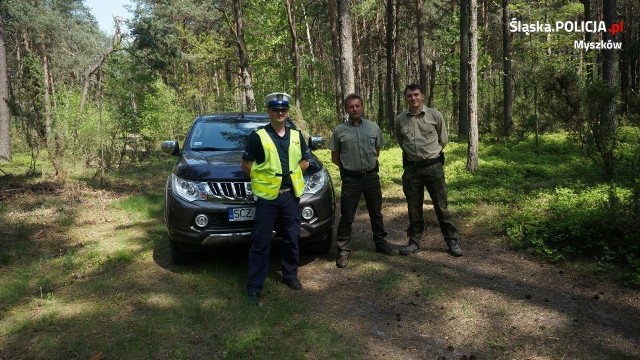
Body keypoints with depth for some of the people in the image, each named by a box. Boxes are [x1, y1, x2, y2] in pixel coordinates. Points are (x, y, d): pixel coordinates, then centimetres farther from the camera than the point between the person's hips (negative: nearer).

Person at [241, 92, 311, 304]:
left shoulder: (296, 135, 9)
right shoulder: (258, 136, -5)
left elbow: (305, 161, 18)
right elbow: (246, 164, -1)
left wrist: (291, 173, 6)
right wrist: (261, 179, -2)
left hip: (291, 195, 5)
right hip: (267, 196, -4)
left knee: (292, 239, 14)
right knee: (261, 243, -1)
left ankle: (290, 275, 32)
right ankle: (254, 285, 8)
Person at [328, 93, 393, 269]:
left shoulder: (373, 127, 2)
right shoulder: (340, 130, -3)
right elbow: (335, 157, 5)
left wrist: (369, 164, 8)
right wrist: (348, 166, 2)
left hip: (371, 175, 3)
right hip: (350, 178, -2)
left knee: (376, 212, 16)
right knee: (347, 216, 1)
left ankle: (380, 242, 34)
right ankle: (343, 251, 10)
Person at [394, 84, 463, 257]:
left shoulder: (435, 115, -4)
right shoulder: (400, 119, 2)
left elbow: (443, 140, 9)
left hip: (433, 166, -2)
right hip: (411, 168, 2)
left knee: (441, 206, 5)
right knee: (414, 207, 10)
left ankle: (452, 241, 16)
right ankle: (414, 241, 23)